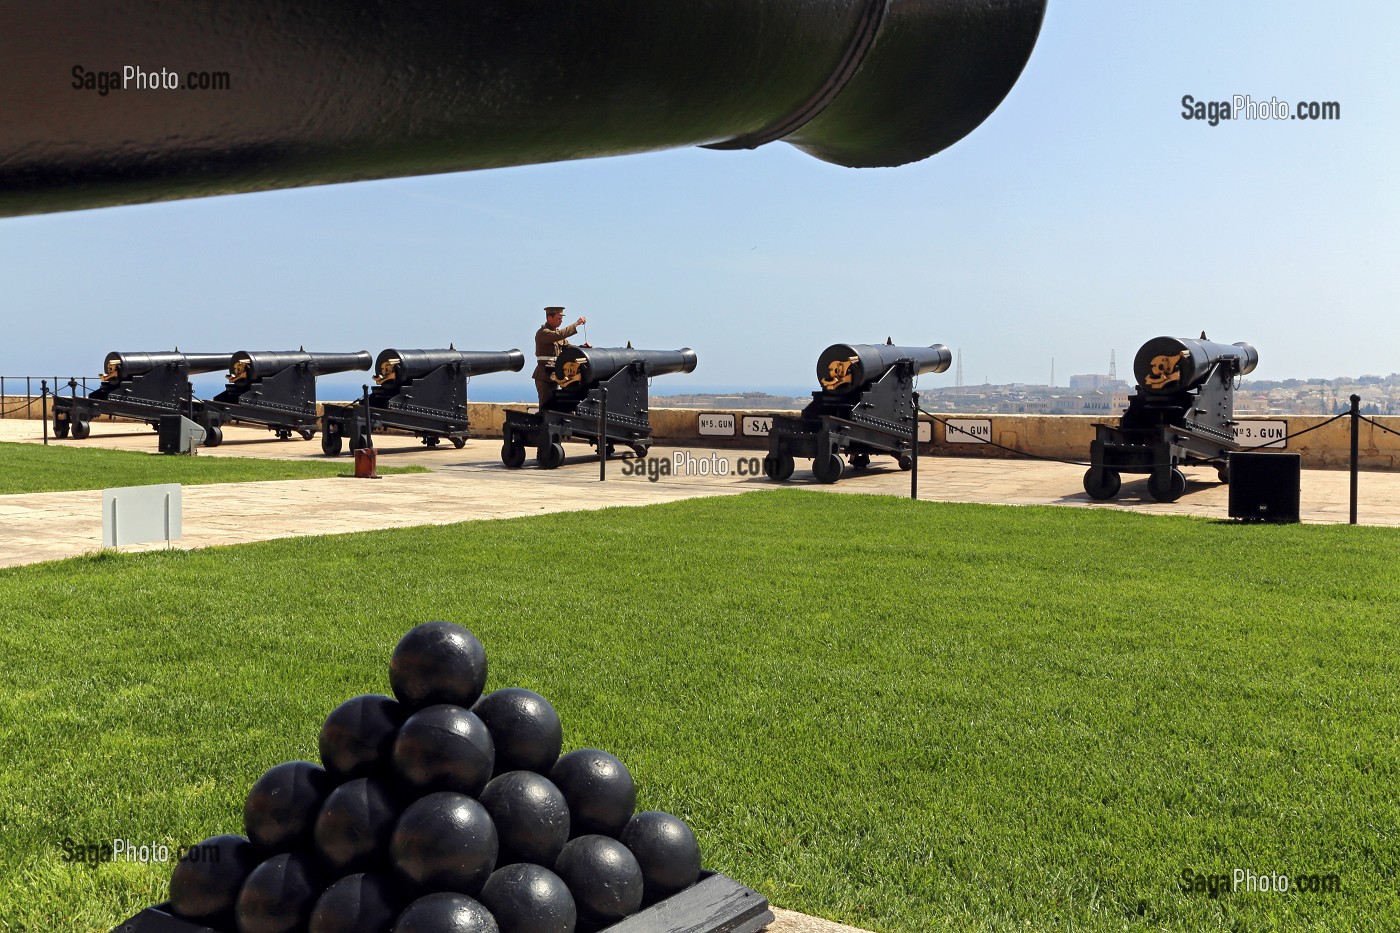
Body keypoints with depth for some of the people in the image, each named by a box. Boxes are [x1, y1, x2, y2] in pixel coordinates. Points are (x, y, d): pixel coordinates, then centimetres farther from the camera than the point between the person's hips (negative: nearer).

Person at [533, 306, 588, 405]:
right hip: (544, 375, -9)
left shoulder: (556, 331, 17)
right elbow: (558, 335, -30)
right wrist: (576, 324, -30)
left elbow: (568, 346, 15)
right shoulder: (542, 333, -12)